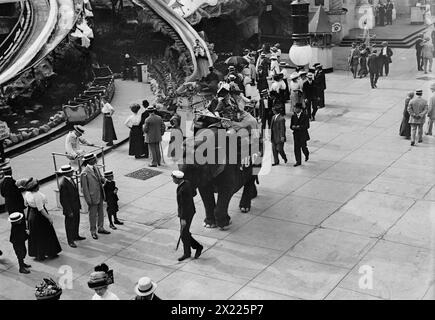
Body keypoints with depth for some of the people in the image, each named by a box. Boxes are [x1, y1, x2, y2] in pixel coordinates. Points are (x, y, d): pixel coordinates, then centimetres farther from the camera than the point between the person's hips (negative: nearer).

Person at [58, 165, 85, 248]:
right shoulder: (63, 184, -27)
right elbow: (63, 199, -23)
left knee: (76, 222, 23)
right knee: (70, 224, 8)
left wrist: (79, 204, 14)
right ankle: (70, 241, 22)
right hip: (70, 208, -9)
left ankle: (76, 236, 42)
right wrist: (69, 211, -20)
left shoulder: (70, 179, 1)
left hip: (76, 206, 9)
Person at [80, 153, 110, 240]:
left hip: (100, 195, 7)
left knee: (101, 213, 19)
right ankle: (93, 232, 24)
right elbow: (84, 188, -17)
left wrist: (103, 180, -6)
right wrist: (88, 200, -16)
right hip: (92, 197, -7)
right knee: (93, 215, 8)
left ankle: (101, 228, 37)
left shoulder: (95, 167, 1)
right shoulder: (85, 173, -22)